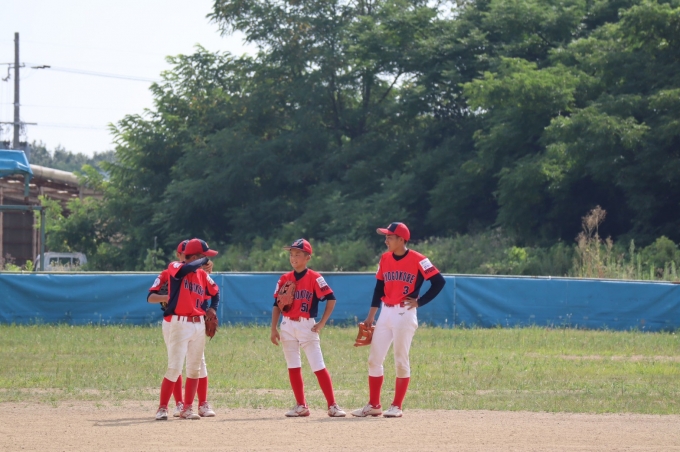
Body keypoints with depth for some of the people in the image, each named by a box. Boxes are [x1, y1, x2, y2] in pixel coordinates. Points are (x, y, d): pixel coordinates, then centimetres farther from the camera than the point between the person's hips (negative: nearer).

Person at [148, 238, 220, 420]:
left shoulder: (203, 275, 11)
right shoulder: (174, 268, -6)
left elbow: (215, 292, 26)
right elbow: (188, 268, -29)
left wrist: (212, 309, 9)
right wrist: (204, 261, -12)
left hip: (199, 325, 7)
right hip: (179, 323, -7)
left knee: (194, 369, 8)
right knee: (174, 368, -11)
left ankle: (187, 409, 16)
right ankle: (162, 408, -4)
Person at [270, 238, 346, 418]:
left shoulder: (314, 278, -6)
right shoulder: (284, 279, 6)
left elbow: (331, 299, -7)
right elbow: (277, 305, 10)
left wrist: (322, 323, -10)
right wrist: (274, 329, 4)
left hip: (307, 326, -5)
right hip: (287, 326, 5)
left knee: (319, 367, -8)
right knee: (293, 367, 7)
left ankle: (332, 405, -6)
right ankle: (301, 406, 14)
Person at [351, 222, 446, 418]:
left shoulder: (417, 260, -9)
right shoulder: (385, 259, 9)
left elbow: (439, 281, -10)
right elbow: (379, 288, 14)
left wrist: (420, 302, -11)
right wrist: (371, 316, 12)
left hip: (405, 314, -6)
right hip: (386, 313, 6)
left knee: (401, 361, -2)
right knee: (374, 359, 4)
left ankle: (397, 406, 4)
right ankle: (374, 405, 10)